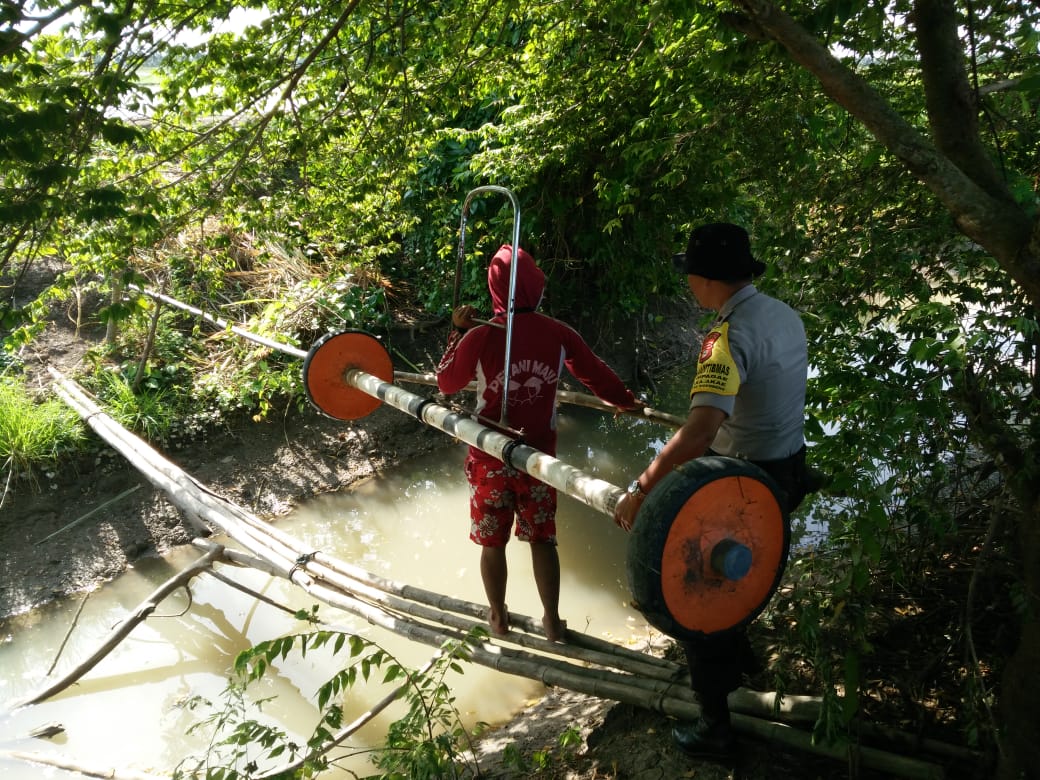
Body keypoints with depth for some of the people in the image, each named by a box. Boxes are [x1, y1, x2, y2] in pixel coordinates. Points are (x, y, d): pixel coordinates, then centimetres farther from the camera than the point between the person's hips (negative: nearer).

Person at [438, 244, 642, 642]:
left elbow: (446, 382, 0)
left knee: (492, 541, 16)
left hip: (490, 455, -1)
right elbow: (596, 373, 3)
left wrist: (458, 331, 8)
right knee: (542, 539, 17)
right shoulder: (559, 334, -9)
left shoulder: (479, 337, -15)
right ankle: (552, 620, 27)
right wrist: (626, 401, 21)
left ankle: (498, 617, 32)